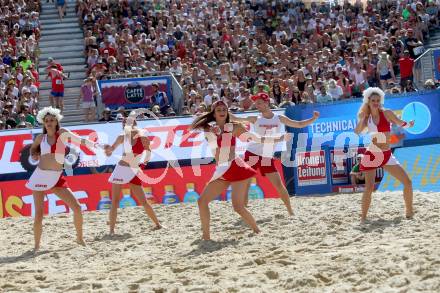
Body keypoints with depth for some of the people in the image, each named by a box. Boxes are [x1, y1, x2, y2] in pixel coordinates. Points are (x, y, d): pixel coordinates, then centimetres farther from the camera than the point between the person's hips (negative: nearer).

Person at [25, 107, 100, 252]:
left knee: (76, 207, -7)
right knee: (39, 214, -3)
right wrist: (34, 155, 5)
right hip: (40, 176, 0)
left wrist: (94, 144, -33)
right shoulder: (41, 138, 5)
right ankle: (37, 246, 12)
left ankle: (80, 239, 13)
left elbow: (79, 139, -17)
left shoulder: (62, 133, -1)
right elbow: (33, 148, 27)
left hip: (57, 178, 0)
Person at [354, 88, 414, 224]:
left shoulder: (387, 113, -1)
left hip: (387, 155, 1)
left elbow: (400, 123, 9)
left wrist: (409, 124, -2)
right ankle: (363, 217, 1)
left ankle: (409, 212, 12)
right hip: (371, 155, -1)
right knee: (369, 187, -11)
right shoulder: (366, 118, 1)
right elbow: (357, 132, -9)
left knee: (407, 181, -4)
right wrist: (363, 118, -13)